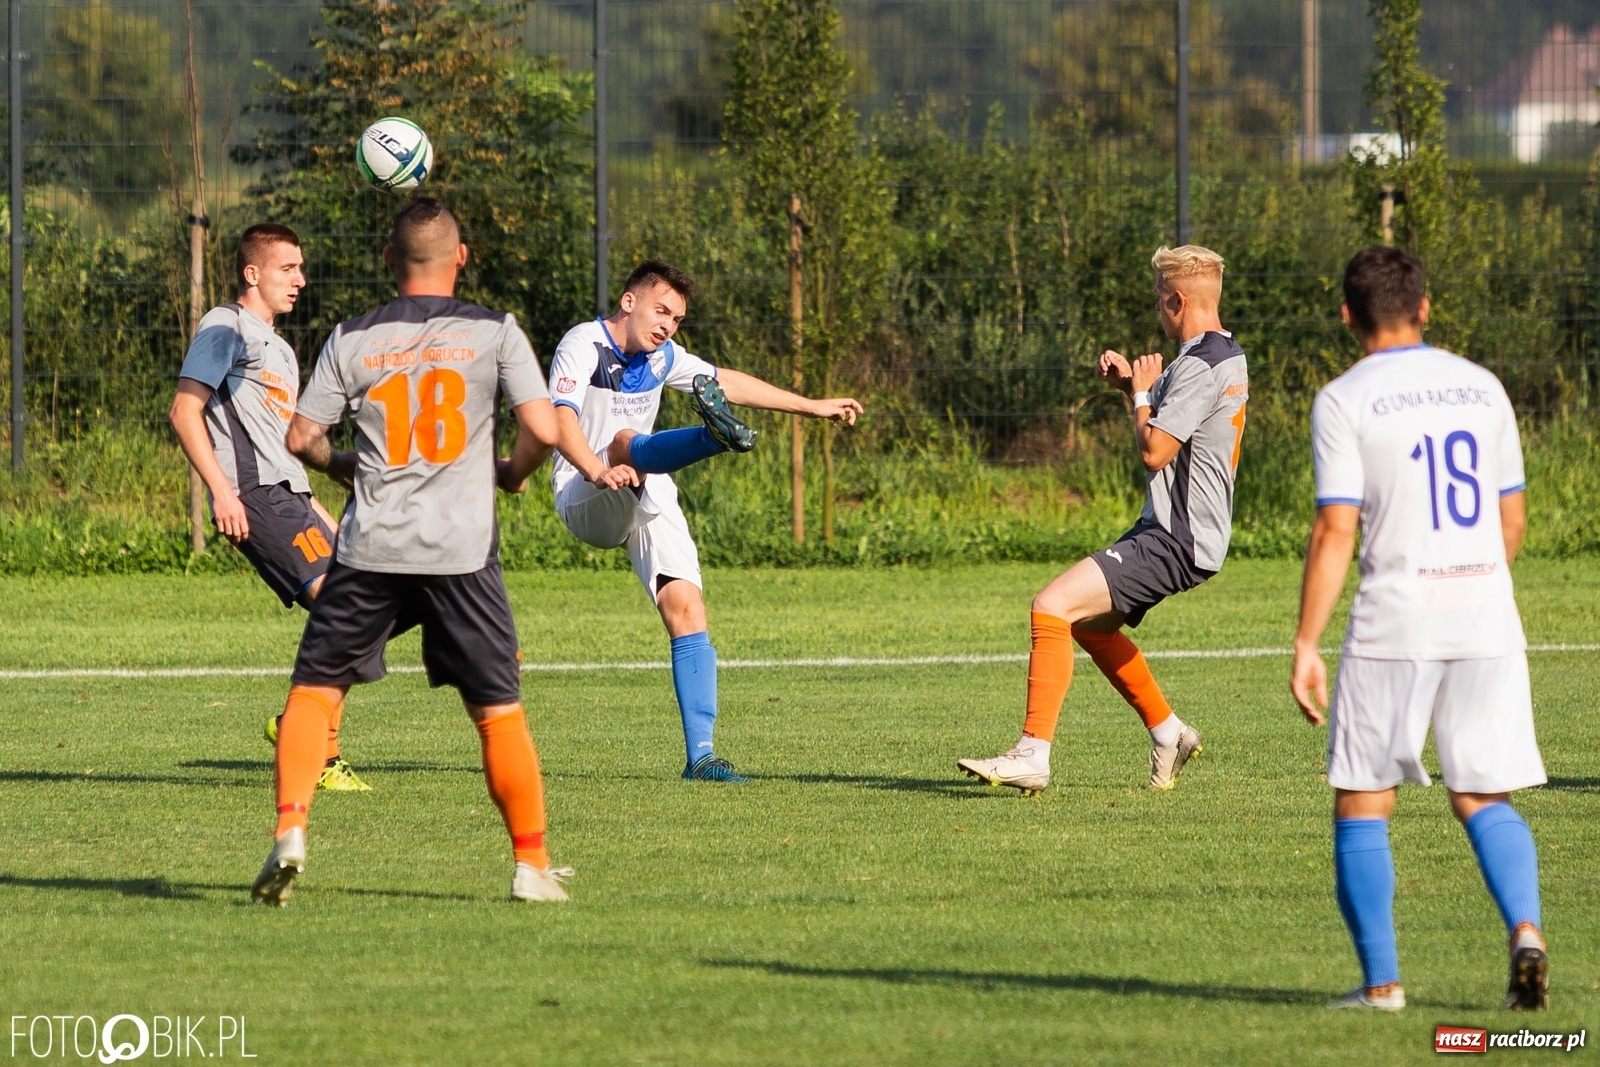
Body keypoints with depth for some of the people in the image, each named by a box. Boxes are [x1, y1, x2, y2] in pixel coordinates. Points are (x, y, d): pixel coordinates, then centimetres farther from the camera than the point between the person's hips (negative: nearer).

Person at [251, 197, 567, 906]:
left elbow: (301, 438, 5)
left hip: (371, 549, 0)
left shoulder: (352, 340, 4)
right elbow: (543, 429, -6)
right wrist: (512, 473, 15)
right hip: (463, 551, 0)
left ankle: (289, 829, -11)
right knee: (498, 711, 8)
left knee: (314, 691, 7)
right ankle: (532, 865, 11)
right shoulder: (494, 333, 1)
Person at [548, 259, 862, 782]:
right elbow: (562, 419, -29)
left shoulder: (661, 357, 12)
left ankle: (700, 755, -9)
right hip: (584, 501, -7)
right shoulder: (584, 346, -12)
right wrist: (597, 471, -48)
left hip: (646, 502, 7)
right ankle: (718, 435, -69)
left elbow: (728, 383, 26)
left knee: (686, 611, -9)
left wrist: (813, 406, 29)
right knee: (627, 441, -36)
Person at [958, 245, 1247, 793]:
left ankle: (1032, 756, -20)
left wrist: (1141, 393, -6)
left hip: (1175, 542, -11)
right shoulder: (1227, 355, 13)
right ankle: (1168, 732, 32)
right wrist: (1134, 385, 11)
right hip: (1183, 531, 11)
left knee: (1053, 607, -18)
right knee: (1089, 622, 26)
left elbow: (1154, 450, -23)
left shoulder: (1199, 366, -20)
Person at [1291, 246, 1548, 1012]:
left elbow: (1336, 531, -11)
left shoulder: (1344, 402, -4)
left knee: (1361, 804, 8)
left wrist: (1306, 646, -9)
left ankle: (1380, 981, 4)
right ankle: (1525, 929, -14)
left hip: (1394, 623, -4)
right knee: (1482, 799, 11)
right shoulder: (1481, 388, 10)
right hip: (1487, 618, 4)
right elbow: (1512, 521, 14)